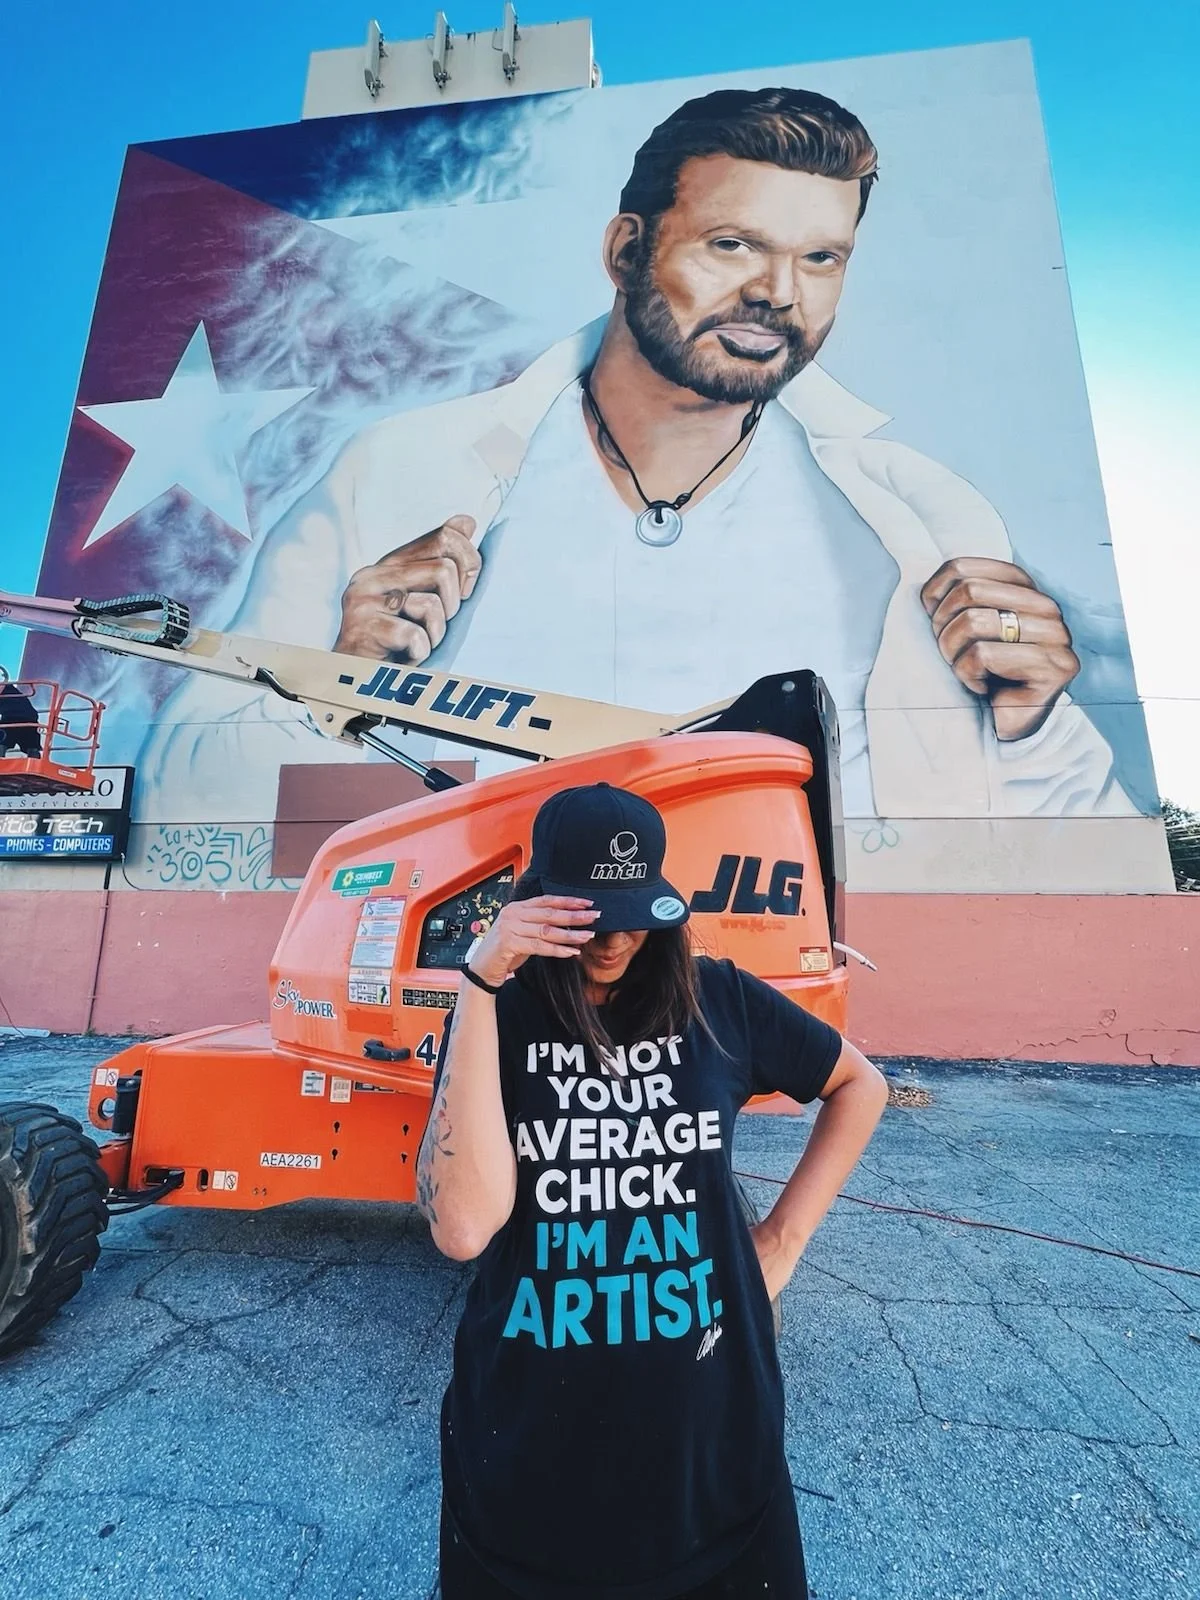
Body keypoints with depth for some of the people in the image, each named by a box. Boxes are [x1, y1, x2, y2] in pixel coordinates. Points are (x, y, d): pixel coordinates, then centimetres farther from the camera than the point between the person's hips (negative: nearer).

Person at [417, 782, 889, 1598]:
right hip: (529, 1428, 0)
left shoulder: (719, 999, -10)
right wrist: (478, 986, -30)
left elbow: (861, 1086, 6)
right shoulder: (499, 1017, -12)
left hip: (710, 1409, 1)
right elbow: (463, 1227, -26)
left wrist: (786, 1235, -1)